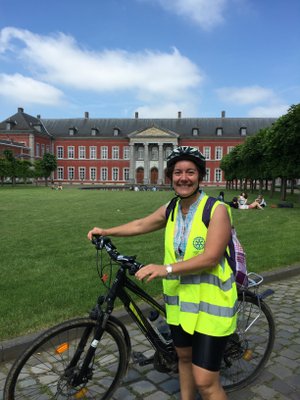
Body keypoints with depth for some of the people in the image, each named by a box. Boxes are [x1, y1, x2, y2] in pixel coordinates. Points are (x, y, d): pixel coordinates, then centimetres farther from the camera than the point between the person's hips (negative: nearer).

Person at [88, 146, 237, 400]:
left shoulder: (217, 210, -16)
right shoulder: (170, 210, 3)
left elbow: (210, 258, -24)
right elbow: (140, 225, 18)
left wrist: (166, 269, -30)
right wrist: (106, 231, 18)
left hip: (209, 304, -6)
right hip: (179, 301, 6)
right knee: (184, 356, 24)